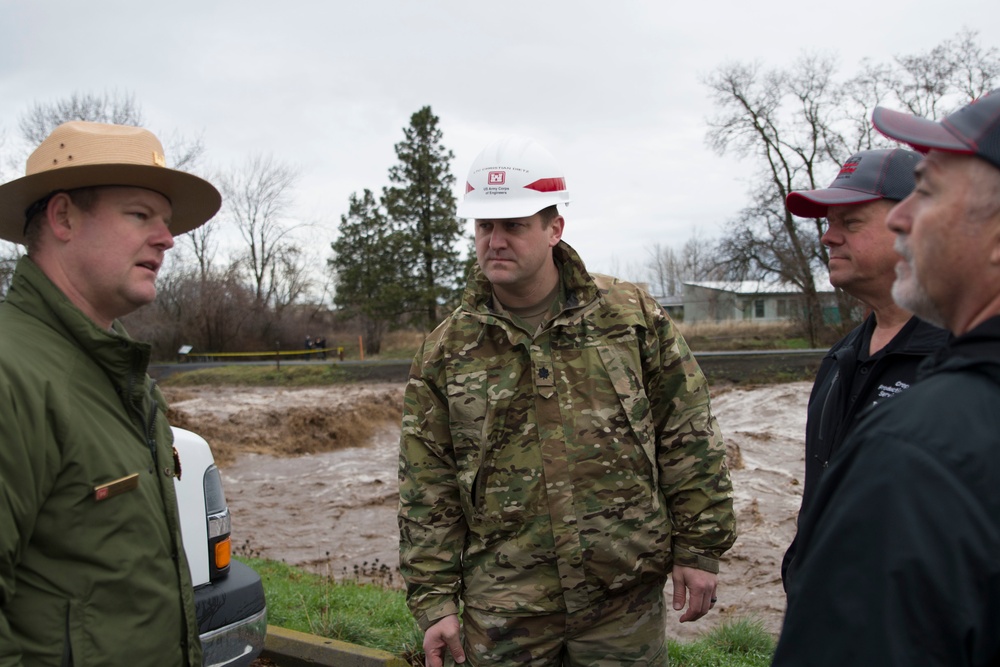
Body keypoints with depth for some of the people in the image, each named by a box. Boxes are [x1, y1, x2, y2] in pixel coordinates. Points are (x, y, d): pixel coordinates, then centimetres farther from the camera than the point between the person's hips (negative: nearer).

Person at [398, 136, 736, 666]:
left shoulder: (632, 316, -1)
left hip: (625, 601, 0)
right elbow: (426, 492, 2)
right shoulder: (445, 351, 0)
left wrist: (699, 548, 0)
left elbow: (689, 439, 2)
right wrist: (434, 600, -1)